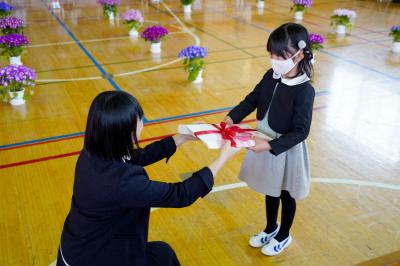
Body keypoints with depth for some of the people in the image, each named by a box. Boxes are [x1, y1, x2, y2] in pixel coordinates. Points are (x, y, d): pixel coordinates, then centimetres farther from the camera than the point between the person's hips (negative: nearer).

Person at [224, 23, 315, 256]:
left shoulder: (305, 90, -25)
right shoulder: (271, 76, -7)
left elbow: (300, 131, -27)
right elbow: (252, 100, 3)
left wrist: (270, 145, -37)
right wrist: (231, 118, -12)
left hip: (286, 150, -6)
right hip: (266, 144, 6)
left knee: (286, 195, 18)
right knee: (270, 190, 25)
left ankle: (284, 235, 43)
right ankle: (271, 228, 50)